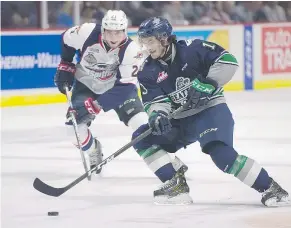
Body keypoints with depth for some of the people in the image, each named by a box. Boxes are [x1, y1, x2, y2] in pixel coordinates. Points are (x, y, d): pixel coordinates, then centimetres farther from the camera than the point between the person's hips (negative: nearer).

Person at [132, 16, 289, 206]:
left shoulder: (192, 49, -14)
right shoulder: (148, 71, -1)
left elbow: (228, 61, -17)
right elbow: (155, 100, -8)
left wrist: (208, 84, -26)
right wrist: (157, 115, -30)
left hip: (211, 110, -6)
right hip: (181, 120, 7)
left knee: (221, 152, -29)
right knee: (143, 139, -4)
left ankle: (269, 188, -19)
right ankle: (176, 184, -3)